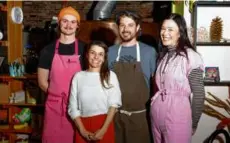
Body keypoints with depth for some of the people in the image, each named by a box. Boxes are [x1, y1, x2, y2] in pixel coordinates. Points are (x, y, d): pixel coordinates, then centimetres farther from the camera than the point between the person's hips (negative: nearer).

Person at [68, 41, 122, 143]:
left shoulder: (110, 76, 3)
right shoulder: (78, 76, 5)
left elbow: (114, 104, -4)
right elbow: (73, 107, 2)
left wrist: (103, 129, -13)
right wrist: (83, 131, -8)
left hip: (105, 124, -1)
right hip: (83, 125, 1)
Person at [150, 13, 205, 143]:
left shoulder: (190, 56, -11)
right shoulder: (163, 55, 10)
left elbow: (199, 94, -9)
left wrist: (193, 124, -4)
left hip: (177, 117, -6)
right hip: (156, 115, 6)